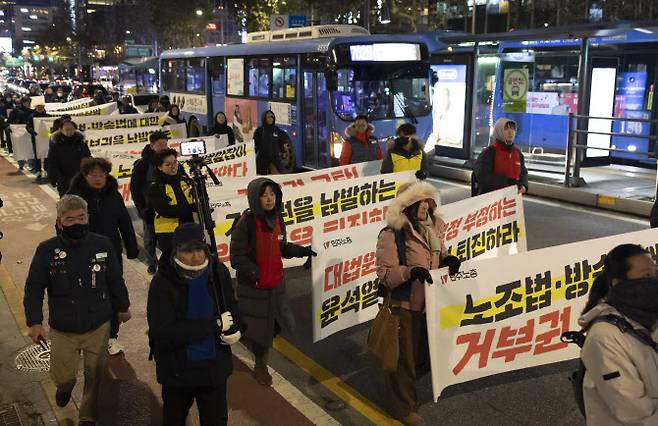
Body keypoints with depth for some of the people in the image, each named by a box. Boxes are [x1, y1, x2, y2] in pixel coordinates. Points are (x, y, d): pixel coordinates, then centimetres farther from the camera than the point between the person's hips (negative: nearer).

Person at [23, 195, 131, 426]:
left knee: (95, 375, 14)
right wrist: (34, 321, -13)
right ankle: (65, 387, 49)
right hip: (63, 330, -1)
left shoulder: (102, 245, -10)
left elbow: (115, 280, 2)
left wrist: (123, 307, 13)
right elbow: (34, 288, -6)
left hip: (98, 327, 1)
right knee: (62, 377, 10)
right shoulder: (47, 250, -13)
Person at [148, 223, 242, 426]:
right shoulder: (163, 283, -20)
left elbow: (231, 308, 8)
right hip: (177, 370, -2)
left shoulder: (218, 272, -9)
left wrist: (233, 328, -14)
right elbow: (163, 334, -28)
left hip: (215, 365, 2)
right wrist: (214, 325, -26)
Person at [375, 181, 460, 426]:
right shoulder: (391, 235, -18)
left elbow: (437, 257, 17)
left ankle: (403, 389, 48)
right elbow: (385, 275, -19)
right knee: (404, 357, 8)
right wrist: (410, 271, -35)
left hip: (428, 303, 7)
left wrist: (447, 260, -6)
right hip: (403, 306, -7)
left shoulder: (432, 229, 5)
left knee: (425, 354, 20)